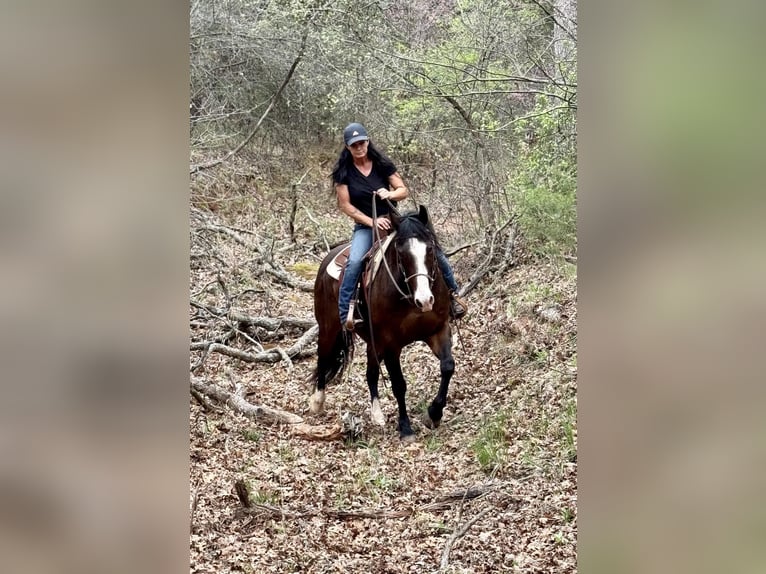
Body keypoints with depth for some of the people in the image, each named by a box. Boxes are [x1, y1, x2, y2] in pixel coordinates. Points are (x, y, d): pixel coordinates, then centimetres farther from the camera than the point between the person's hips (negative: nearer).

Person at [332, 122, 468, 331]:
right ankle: (344, 313, -26)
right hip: (365, 226, -2)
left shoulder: (382, 164, 0)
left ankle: (452, 292, 3)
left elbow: (404, 190, 1)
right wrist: (372, 222, -17)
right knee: (354, 262, -31)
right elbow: (345, 205, -7)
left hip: (393, 219, 2)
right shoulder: (343, 172, -5)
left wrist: (390, 194, -23)